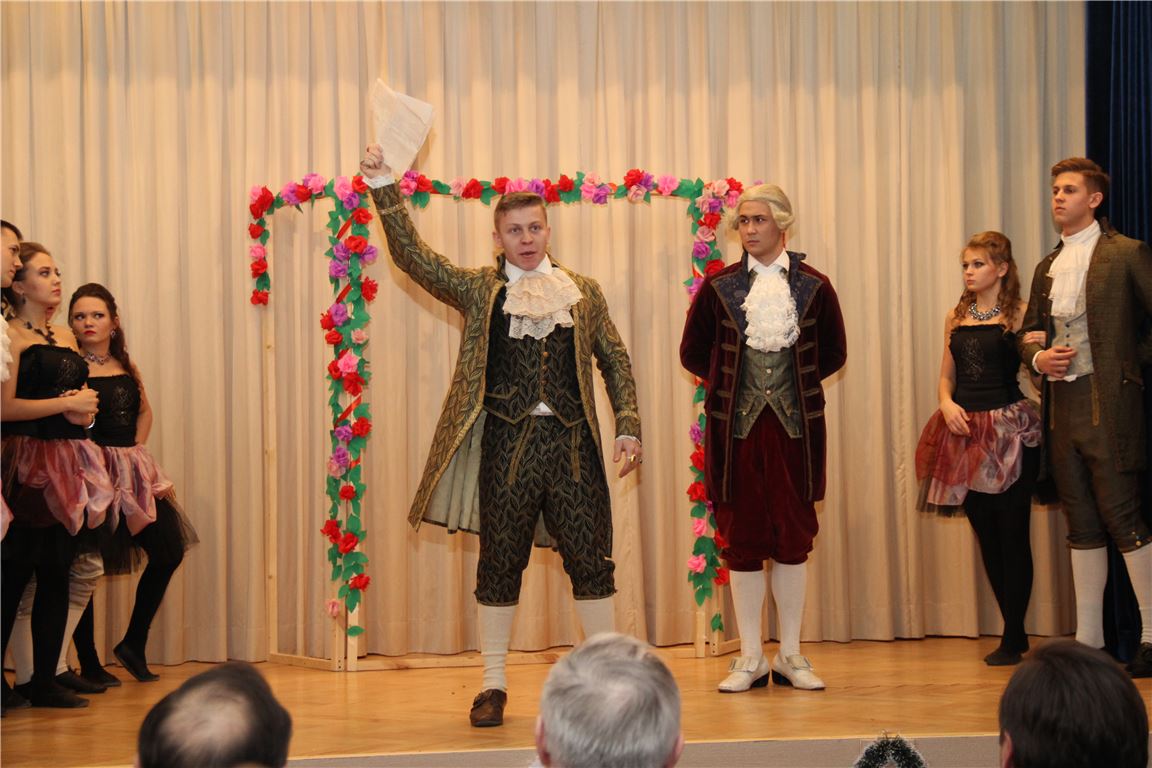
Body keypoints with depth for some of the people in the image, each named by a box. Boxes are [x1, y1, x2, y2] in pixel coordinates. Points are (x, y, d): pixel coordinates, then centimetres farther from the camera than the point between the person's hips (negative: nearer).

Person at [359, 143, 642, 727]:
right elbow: (412, 257, -3)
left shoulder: (583, 293, 11)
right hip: (506, 442, -1)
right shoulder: (478, 291, 6)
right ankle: (493, 684, 14)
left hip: (571, 441, 1)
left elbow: (615, 362, 14)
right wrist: (383, 188, -11)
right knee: (499, 563, 4)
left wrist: (628, 427, 5)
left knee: (590, 558, 3)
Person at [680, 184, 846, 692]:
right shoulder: (719, 286, 4)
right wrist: (731, 384, 10)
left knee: (794, 537, 3)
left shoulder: (813, 286, 4)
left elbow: (833, 353, 15)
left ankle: (790, 655, 12)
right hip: (737, 425, 0)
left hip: (795, 423, 0)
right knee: (742, 540, 2)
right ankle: (750, 658, 10)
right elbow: (693, 352, 14)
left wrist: (794, 383, 9)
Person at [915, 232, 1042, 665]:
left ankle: (1012, 638, 5)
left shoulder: (1019, 314, -3)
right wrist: (947, 404, -3)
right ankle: (1015, 631, 21)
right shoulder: (956, 317, 12)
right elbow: (947, 374, 14)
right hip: (966, 432, 6)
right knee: (984, 533, 9)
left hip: (1010, 431, -5)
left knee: (1011, 533, -3)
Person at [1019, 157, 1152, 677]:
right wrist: (1038, 357, 1)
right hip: (1061, 407, 7)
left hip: (1108, 406, -7)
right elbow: (1028, 330, 22)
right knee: (1081, 525, 9)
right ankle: (1088, 638, 14)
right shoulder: (1047, 267, 17)